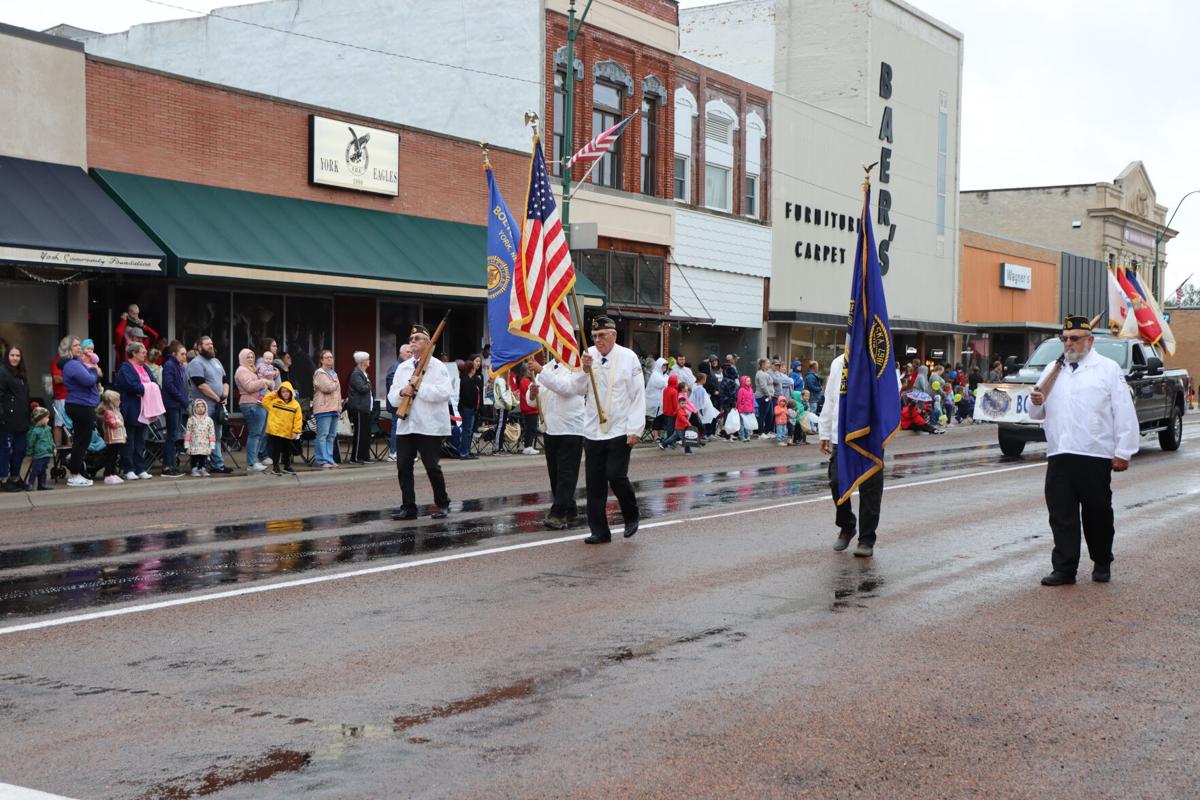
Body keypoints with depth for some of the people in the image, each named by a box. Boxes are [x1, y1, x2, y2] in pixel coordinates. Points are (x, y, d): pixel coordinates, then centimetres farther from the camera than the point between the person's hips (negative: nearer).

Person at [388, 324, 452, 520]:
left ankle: (442, 505, 15)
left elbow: (443, 393, -16)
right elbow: (392, 397, 13)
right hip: (405, 425, 5)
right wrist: (402, 392, -9)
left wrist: (419, 386, -15)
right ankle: (408, 507, 8)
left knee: (432, 467, -1)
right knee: (403, 466, 1)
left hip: (430, 427, -5)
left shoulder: (437, 366, -3)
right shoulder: (402, 368, 15)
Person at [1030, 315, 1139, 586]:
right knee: (1061, 515, 1)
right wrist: (1036, 403, -4)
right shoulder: (1052, 370, 17)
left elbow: (1124, 413, -1)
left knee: (1098, 513, 6)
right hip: (1058, 456, 4)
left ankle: (1102, 564, 23)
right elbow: (1038, 414, 20)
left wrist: (1123, 452, -7)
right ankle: (1064, 569, 6)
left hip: (1095, 456, -3)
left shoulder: (1108, 369, 3)